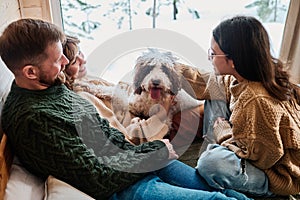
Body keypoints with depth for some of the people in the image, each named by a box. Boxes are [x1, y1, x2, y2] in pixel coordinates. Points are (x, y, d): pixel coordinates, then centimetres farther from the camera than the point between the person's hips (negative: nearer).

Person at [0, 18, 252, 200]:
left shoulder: (52, 88, 5)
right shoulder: (33, 119, -24)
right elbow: (98, 179, -23)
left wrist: (150, 150, 3)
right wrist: (157, 152, -12)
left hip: (128, 162, 9)